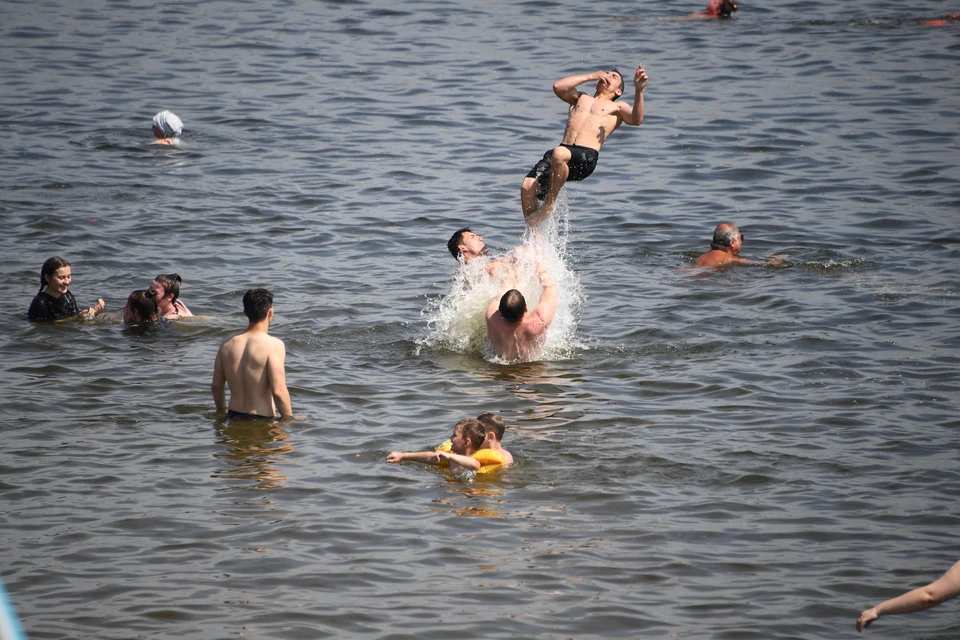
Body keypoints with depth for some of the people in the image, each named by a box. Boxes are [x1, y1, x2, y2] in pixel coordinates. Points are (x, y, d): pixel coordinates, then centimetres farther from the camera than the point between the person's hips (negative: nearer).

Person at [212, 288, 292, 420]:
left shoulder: (227, 345, 7)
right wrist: (289, 419, -4)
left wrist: (222, 411, 31)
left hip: (234, 417, 6)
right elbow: (279, 391, -16)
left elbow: (216, 386, 15)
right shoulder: (274, 345, -10)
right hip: (262, 421, -6)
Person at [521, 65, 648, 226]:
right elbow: (558, 86, 16)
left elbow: (636, 120, 1)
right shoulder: (580, 98, 34)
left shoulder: (617, 107, 22)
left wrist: (639, 91, -12)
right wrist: (590, 76, 18)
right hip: (564, 150, 4)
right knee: (527, 187, -17)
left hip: (586, 157, -4)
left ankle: (549, 203, -19)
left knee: (559, 154, -39)